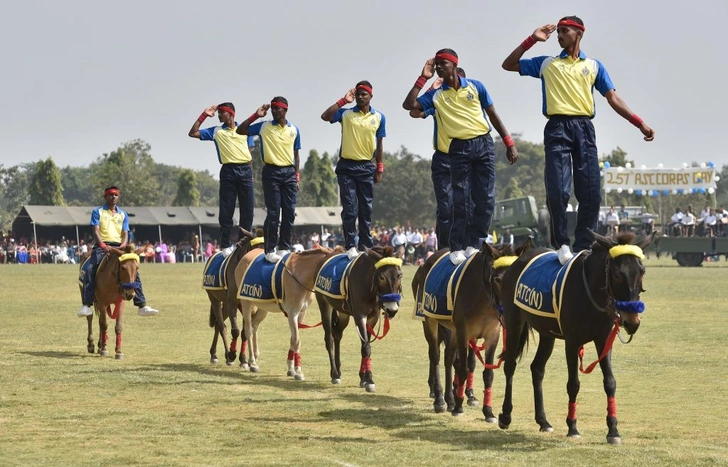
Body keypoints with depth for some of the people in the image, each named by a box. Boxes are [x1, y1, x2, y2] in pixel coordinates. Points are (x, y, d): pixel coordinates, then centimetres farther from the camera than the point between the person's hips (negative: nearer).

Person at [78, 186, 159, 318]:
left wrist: (123, 245, -13)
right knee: (90, 270, -26)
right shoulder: (98, 212, 9)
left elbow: (125, 234, 9)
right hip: (101, 246, -3)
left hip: (119, 246, 3)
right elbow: (95, 231, -4)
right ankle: (86, 305, -27)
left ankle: (142, 305, -12)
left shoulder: (123, 215, 18)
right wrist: (102, 245, -22)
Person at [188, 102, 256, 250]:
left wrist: (250, 173, 7)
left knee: (247, 209, 0)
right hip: (228, 171, -1)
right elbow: (192, 133, 6)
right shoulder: (216, 131, 11)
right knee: (226, 211, -3)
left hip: (245, 170, 1)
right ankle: (225, 246, 0)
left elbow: (250, 153, 15)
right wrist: (204, 115, 4)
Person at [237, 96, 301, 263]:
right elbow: (240, 131, -1)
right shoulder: (264, 127, 2)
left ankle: (285, 248, 11)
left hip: (289, 172, 3)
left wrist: (297, 177, 8)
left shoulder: (294, 130, 9)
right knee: (273, 213, -7)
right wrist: (256, 115, -6)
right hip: (271, 172, -3)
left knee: (289, 213, 2)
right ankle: (270, 250, -3)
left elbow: (295, 154, 13)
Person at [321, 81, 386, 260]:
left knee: (366, 209, 5)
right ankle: (350, 246, -4)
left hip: (366, 167, 2)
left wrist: (379, 168, 7)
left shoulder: (379, 117, 6)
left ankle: (366, 246, 9)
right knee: (349, 209, -5)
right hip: (346, 166, -2)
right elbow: (325, 116, -14)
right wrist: (343, 101, -14)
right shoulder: (346, 113, 1)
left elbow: (379, 144, 9)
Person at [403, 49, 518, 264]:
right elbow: (409, 105, -6)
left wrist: (509, 143, 3)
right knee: (461, 200, -5)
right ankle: (457, 248, -2)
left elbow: (493, 115, 9)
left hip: (483, 143, 1)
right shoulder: (436, 95, 5)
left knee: (486, 198, -1)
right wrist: (423, 78, -4)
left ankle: (473, 244, 8)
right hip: (459, 148, 0)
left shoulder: (475, 86, 5)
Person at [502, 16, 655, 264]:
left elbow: (613, 99, 11)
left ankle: (584, 247, 2)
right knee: (557, 191, -13)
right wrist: (531, 40, 8)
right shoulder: (546, 64, 17)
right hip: (557, 128, -1)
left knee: (590, 194, -4)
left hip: (584, 127, 1)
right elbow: (508, 65, 17)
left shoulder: (594, 66, 16)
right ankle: (561, 244, -6)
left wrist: (639, 123, 0)